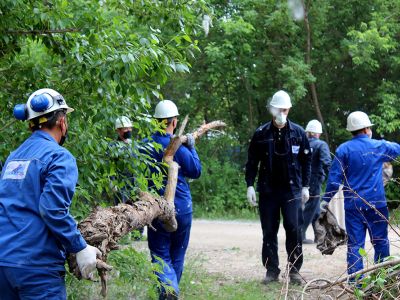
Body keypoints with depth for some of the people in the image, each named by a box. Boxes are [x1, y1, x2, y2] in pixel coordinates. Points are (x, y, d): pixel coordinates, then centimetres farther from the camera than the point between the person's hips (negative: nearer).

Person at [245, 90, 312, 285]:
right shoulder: (261, 134, 2)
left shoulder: (298, 133, 3)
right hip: (268, 190, 1)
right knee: (269, 231, 4)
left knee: (294, 229, -5)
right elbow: (252, 162, 5)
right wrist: (250, 185, -3)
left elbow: (306, 161, 8)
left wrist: (305, 186, 5)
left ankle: (294, 269, 5)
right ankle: (271, 270, 12)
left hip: (292, 189, -1)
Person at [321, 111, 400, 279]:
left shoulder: (343, 149, -2)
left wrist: (326, 200, 4)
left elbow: (334, 178, -4)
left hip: (352, 205, 0)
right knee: (381, 242, 10)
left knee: (355, 244, 1)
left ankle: (356, 281, -1)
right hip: (376, 203, 0)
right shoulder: (380, 147, 1)